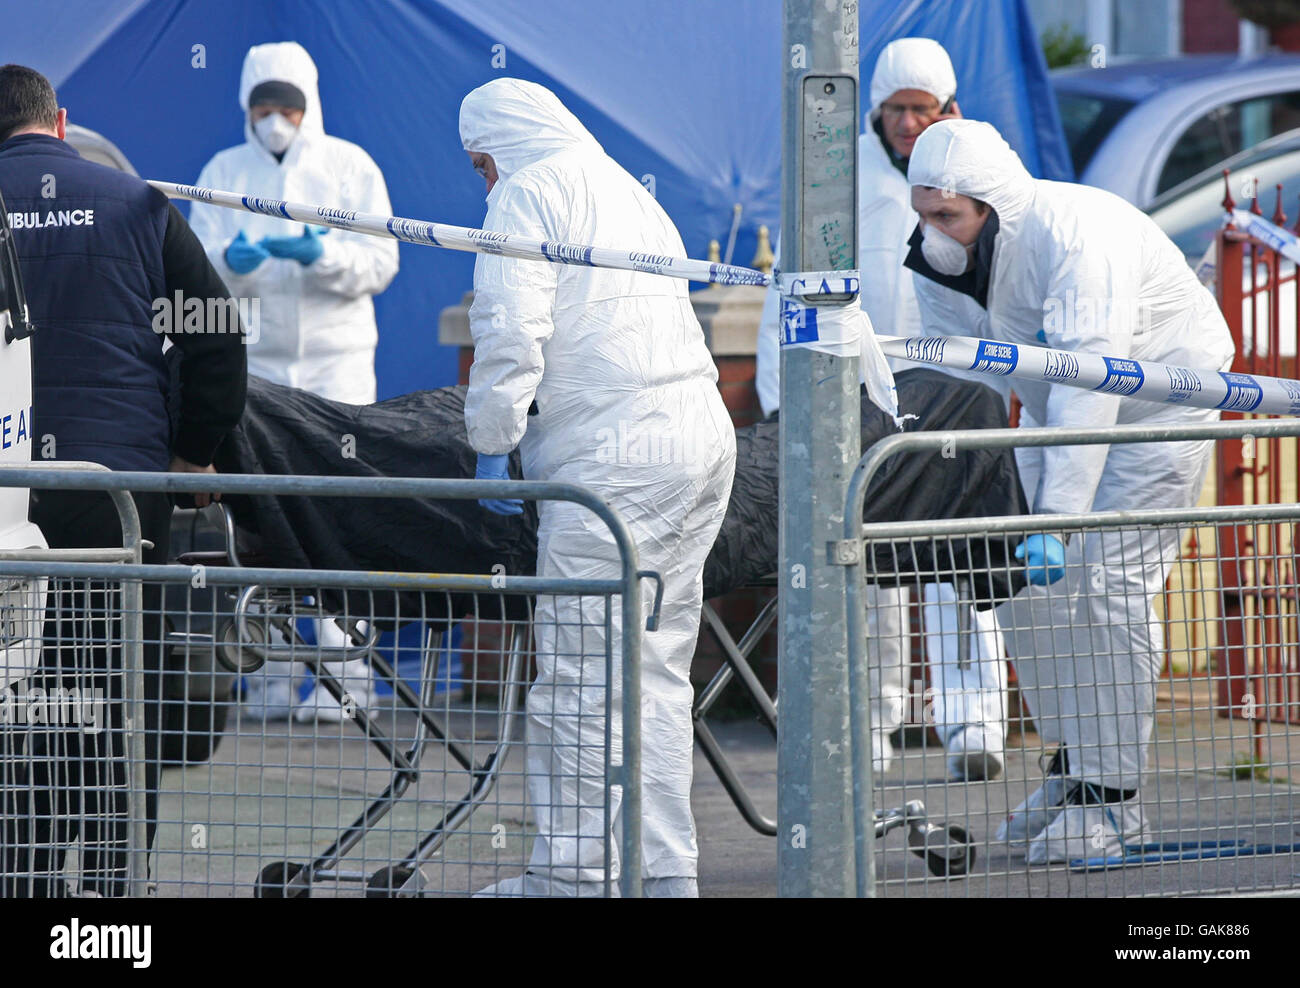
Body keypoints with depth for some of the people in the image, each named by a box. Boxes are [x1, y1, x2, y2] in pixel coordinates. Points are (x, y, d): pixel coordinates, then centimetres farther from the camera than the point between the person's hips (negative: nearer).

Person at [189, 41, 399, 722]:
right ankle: (271, 675, 3)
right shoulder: (222, 174, 10)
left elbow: (380, 264, -1)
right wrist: (231, 261, -22)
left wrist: (323, 255, -21)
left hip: (338, 359, -2)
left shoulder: (350, 167, 6)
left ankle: (346, 677, -10)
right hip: (252, 361, 2)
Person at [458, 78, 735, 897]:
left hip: (615, 457, -9)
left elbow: (511, 334, -13)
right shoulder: (630, 191, 26)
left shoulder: (527, 194, -1)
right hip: (704, 436, 9)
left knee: (582, 676, -6)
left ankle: (575, 873, -6)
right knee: (655, 670, 11)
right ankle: (663, 868, 12)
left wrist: (493, 443, -6)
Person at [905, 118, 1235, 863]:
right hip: (1057, 410, 8)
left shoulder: (1076, 234, -34)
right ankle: (1072, 765, 16)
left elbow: (1090, 380, -39)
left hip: (1161, 400, -8)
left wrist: (1058, 516, -44)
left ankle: (1112, 798, -12)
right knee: (1025, 585, 2)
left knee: (1108, 586, -16)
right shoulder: (945, 260, -11)